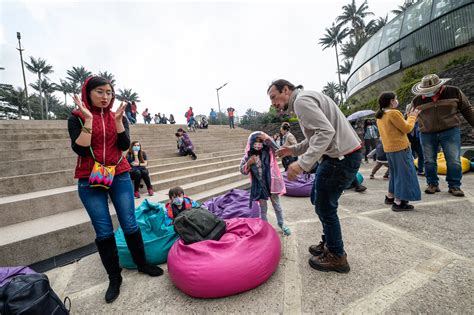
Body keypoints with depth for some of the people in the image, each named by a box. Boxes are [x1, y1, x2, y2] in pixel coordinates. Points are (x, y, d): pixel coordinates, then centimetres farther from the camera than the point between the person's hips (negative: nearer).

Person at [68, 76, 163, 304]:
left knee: (130, 224, 4)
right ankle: (114, 277, 21)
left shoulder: (119, 117, 7)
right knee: (103, 231, 4)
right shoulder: (77, 119, 1)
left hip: (120, 177, 2)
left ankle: (142, 264, 24)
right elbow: (80, 149, -13)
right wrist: (88, 119, -16)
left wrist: (118, 119, -14)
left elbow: (124, 145, -7)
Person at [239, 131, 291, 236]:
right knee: (263, 208, 15)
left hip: (271, 183, 0)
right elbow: (243, 171, -2)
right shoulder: (248, 156, -6)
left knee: (277, 206, 17)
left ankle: (281, 224, 38)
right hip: (259, 185, 0)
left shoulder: (268, 151, -8)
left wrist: (268, 139, -32)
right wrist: (249, 163, -20)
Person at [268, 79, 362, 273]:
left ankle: (336, 257, 22)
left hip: (342, 157, -10)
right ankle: (329, 243, 35)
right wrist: (293, 150, 14)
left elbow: (326, 132, -26)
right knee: (318, 199, 19)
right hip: (340, 155, 10)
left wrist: (303, 163, -30)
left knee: (325, 207, 2)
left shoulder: (301, 100, -13)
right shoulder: (305, 100, 18)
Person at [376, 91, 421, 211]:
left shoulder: (380, 116, 12)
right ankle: (398, 202, 2)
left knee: (396, 173, 20)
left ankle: (390, 197, 28)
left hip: (389, 148, 9)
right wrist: (412, 116, 3)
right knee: (403, 174, -1)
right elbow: (407, 129, -11)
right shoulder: (393, 113, -15)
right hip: (400, 147, -9)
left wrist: (409, 117, 21)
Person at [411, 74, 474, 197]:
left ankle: (454, 186, 11)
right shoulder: (417, 100, 0)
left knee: (454, 161, -1)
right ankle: (433, 184, 17)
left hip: (450, 132, 0)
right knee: (429, 161, 4)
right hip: (427, 134, 1)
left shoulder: (454, 92, 0)